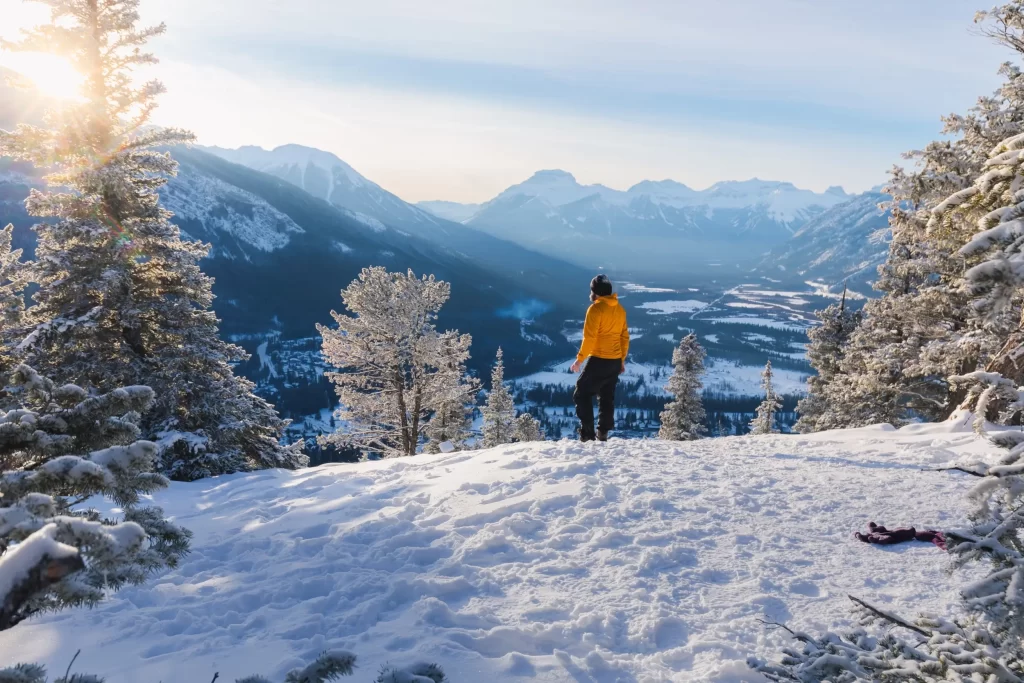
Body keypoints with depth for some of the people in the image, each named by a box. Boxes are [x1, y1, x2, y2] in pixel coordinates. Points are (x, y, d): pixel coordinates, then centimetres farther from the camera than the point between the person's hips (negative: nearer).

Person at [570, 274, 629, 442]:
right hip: (615, 361, 7)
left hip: (599, 360, -7)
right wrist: (622, 359, 21)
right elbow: (624, 336, 14)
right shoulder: (620, 309, 10)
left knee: (582, 394, 2)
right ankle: (603, 433, 16)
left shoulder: (596, 308, -13)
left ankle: (587, 433, -4)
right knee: (607, 397, 15)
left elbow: (589, 337, -17)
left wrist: (580, 359, -11)